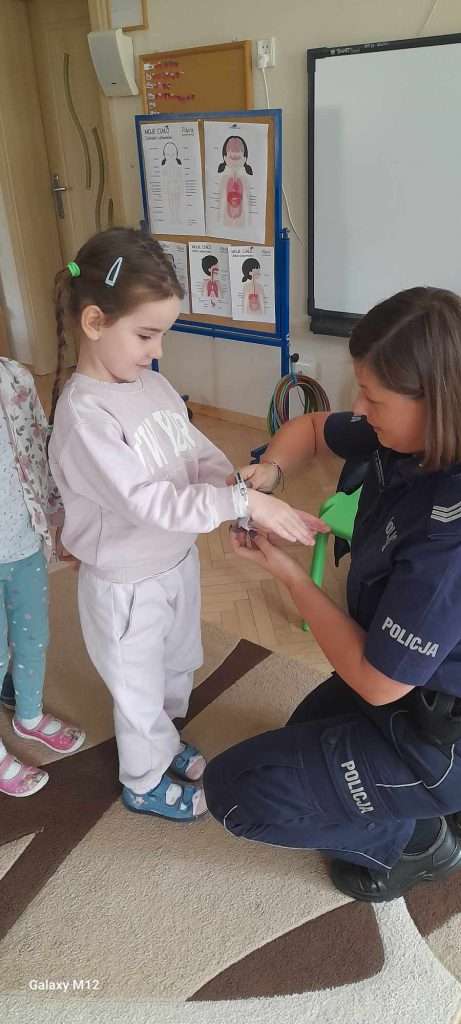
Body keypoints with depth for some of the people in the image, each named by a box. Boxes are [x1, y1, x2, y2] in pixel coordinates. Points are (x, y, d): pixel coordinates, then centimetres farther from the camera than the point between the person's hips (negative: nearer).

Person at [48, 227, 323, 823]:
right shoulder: (83, 415, -29)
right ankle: (144, 783, 44)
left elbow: (200, 454, 0)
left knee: (178, 667, 29)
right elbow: (150, 503, -34)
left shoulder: (153, 386, -4)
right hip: (126, 584, -7)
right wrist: (242, 503, -37)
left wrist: (241, 488, -19)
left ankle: (165, 743, 58)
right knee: (140, 690, 17)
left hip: (177, 561, 7)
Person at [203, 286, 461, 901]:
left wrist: (288, 573, -20)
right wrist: (269, 470, -17)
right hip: (406, 680, 9)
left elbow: (376, 682, -28)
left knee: (233, 790, -4)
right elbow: (312, 429, 6)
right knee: (305, 732, 34)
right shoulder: (409, 439, -13)